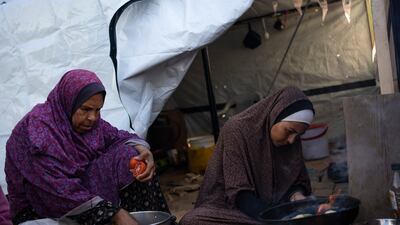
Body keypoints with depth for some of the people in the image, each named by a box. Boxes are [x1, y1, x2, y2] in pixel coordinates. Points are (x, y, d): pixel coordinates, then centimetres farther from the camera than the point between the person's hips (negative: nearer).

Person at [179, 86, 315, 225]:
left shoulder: (292, 140, -2)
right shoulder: (237, 130, -19)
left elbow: (298, 180, 10)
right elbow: (240, 194, -22)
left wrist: (297, 196, -13)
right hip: (231, 207, -2)